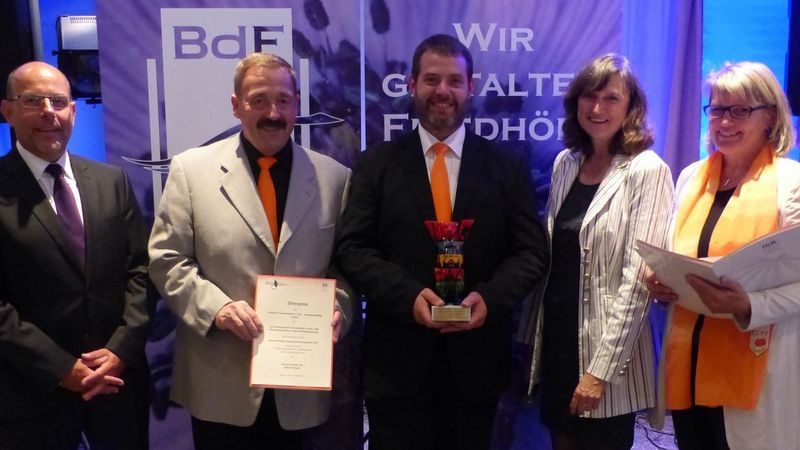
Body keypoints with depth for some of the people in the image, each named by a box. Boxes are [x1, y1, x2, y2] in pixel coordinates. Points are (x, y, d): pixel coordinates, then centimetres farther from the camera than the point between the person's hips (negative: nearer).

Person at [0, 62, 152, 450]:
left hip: (119, 377, 4)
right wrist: (61, 368, -14)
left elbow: (141, 268, 2)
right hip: (34, 389, -3)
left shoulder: (112, 181, 5)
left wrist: (121, 348, -9)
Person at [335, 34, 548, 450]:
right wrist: (409, 295, -18)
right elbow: (352, 249, -3)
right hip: (397, 359, -1)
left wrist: (489, 298, -16)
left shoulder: (508, 166, 4)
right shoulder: (376, 164, 3)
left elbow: (531, 251, 2)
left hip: (476, 357, 1)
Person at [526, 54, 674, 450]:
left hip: (606, 351, -5)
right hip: (556, 338, 6)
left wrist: (601, 368, -18)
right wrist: (536, 335, 8)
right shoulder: (565, 163, 6)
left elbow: (638, 279, -16)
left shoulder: (647, 171, -12)